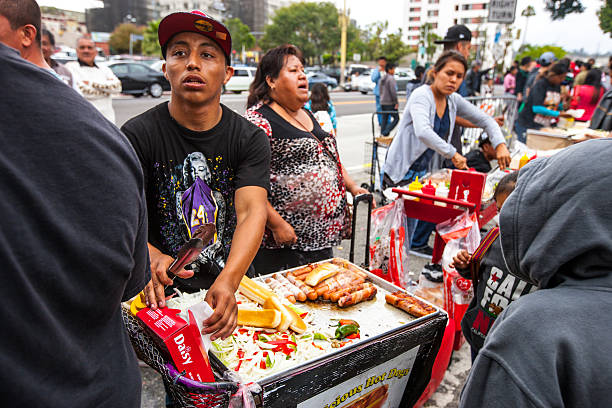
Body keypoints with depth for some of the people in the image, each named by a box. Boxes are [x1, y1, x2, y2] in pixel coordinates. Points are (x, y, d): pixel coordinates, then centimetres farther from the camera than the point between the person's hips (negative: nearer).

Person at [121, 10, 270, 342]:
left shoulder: (250, 139, -4)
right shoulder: (137, 136, -7)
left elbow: (252, 211, -16)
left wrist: (228, 282, -33)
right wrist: (152, 258, -33)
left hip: (234, 285, 1)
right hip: (166, 293, -1)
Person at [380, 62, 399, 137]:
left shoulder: (382, 79, 13)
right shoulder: (391, 78, -13)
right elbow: (393, 91, -19)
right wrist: (396, 102, -14)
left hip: (383, 102, 9)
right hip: (390, 103, -9)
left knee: (384, 119, 13)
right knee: (396, 118, -2)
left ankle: (383, 133, 13)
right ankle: (386, 132, -13)